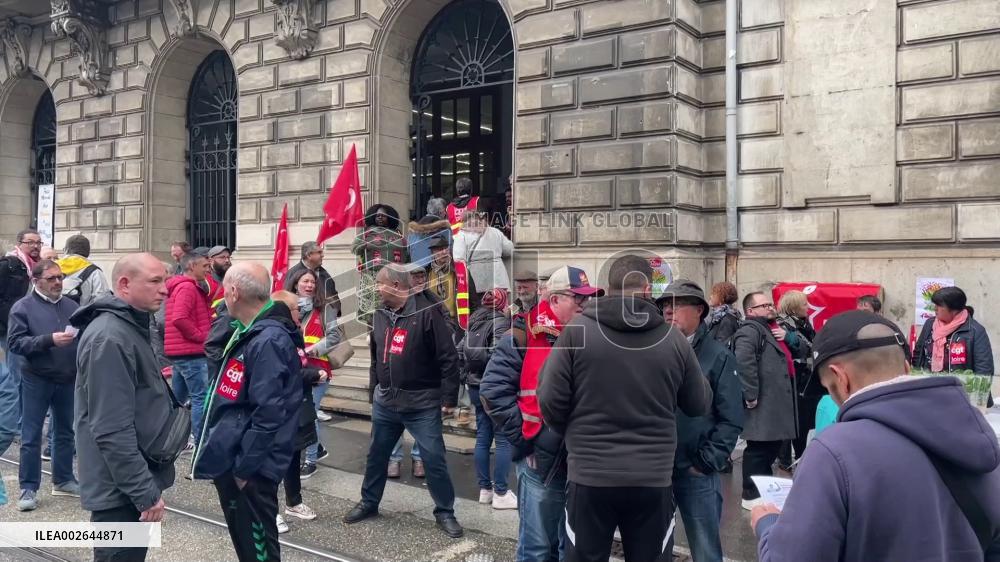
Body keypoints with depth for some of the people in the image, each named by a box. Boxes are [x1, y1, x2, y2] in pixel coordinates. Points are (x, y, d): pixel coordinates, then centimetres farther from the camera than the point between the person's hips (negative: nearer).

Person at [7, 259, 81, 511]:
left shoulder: (71, 306, 8)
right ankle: (28, 488, 11)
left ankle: (63, 480, 27)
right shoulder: (23, 307, -5)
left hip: (68, 379, 4)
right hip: (36, 380, -4)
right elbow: (15, 342, -13)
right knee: (31, 436, 2)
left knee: (65, 432, 14)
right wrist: (49, 340, -23)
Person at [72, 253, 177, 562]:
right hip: (122, 488, -10)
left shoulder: (130, 326, 10)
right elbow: (113, 431, -27)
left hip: (132, 483, 10)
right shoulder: (109, 338, -23)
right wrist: (146, 492, -24)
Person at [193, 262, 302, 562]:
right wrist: (232, 464, 18)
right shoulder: (250, 333, 9)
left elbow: (268, 416, -27)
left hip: (250, 469, -10)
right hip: (232, 461, 10)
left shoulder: (269, 342, -24)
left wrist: (243, 469, -20)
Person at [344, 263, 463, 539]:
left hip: (422, 403, -6)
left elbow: (448, 358, -14)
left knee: (434, 459, 0)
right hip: (385, 402, 6)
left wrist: (449, 398, -13)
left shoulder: (427, 313, -14)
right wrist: (373, 391, 19)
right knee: (376, 455, 17)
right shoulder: (380, 315, 7)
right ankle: (369, 503, 36)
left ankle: (445, 512, 16)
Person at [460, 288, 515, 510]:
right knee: (504, 440, 0)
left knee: (482, 438, 13)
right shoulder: (500, 322, -13)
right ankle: (500, 493, 4)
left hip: (476, 387, 8)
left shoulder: (474, 322, 10)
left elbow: (460, 351, 10)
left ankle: (485, 489, 20)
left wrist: (467, 376, 16)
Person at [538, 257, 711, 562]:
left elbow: (551, 401, -6)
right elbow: (700, 405, 8)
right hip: (653, 479, 1)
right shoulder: (674, 339, -3)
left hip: (591, 476, -1)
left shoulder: (577, 330, -8)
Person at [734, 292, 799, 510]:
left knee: (772, 447, 18)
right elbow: (744, 361, -27)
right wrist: (751, 395, -26)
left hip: (776, 402, 10)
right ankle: (752, 495, 7)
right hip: (763, 404, -10)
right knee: (759, 449, -3)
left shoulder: (771, 329, 22)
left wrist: (788, 336, 5)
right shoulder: (750, 330, -13)